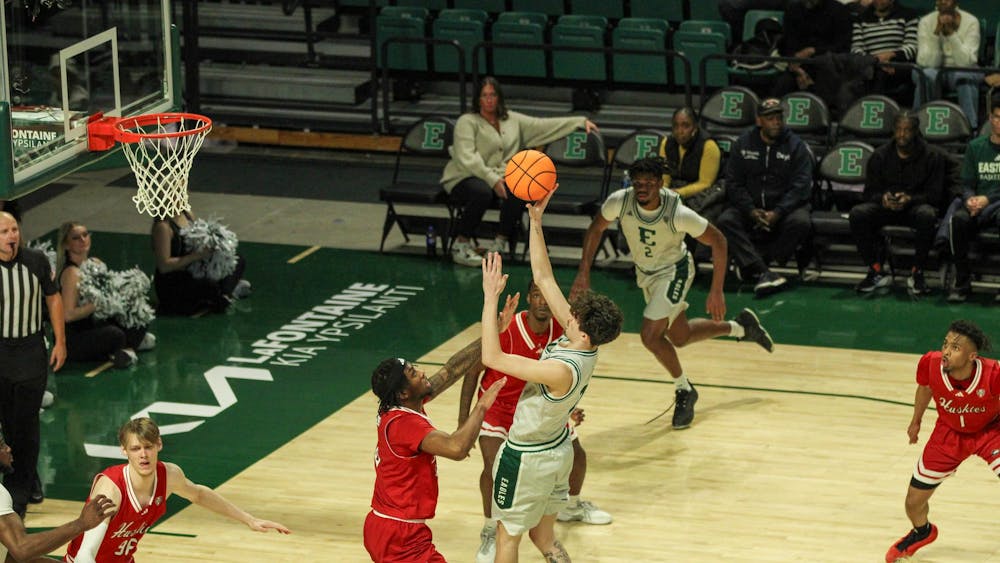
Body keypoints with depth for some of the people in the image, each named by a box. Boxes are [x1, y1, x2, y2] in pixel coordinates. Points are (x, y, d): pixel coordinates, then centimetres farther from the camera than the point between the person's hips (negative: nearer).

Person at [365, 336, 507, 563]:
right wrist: (481, 407, -25)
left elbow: (452, 370, 8)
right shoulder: (405, 424, -23)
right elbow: (456, 448, -37)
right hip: (399, 536, -10)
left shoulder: (399, 408, 3)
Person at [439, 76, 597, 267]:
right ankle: (461, 244, -20)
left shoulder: (512, 120, 15)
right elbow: (466, 158, -16)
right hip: (464, 178, -5)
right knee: (482, 192, -39)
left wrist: (580, 121, 8)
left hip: (498, 178, 5)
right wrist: (492, 179, -27)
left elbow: (544, 126, 15)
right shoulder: (467, 122, -3)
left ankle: (501, 241, -11)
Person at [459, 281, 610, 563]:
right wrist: (463, 419, -19)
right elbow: (473, 369, -19)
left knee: (576, 455, 13)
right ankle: (490, 532, 0)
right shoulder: (506, 331, -32)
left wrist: (568, 409, -6)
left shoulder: (560, 330, -16)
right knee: (494, 466, -23)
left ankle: (571, 507, 44)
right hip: (497, 404, -5)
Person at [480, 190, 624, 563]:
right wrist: (535, 219, -13)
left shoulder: (563, 370, -35)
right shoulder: (585, 342, -12)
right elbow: (543, 276, -8)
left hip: (528, 459, -8)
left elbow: (493, 358, -35)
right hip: (557, 449, 8)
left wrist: (491, 298, -34)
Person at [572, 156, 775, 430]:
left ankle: (684, 390, 6)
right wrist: (583, 273, -13)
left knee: (651, 335, -19)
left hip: (674, 271, -5)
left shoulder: (678, 213, -35)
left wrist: (716, 291, -22)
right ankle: (741, 326, 43)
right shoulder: (619, 202, -26)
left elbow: (718, 241, -22)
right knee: (680, 337, 18)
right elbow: (596, 229, -6)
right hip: (645, 272, 5)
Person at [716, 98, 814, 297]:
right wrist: (751, 211, -16)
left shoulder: (796, 146, -1)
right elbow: (734, 183, 2)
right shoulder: (742, 144, 5)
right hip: (749, 206, 2)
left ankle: (750, 265, -24)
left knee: (800, 221, -33)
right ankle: (762, 273, -38)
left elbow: (801, 186, -8)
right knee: (726, 220, -27)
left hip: (785, 207, -1)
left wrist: (777, 213, -22)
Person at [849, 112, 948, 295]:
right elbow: (870, 192, 5)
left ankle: (917, 273, -24)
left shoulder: (933, 155, -2)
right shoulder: (880, 155, 6)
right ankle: (876, 271, -20)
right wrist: (882, 198, -20)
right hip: (885, 208, 3)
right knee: (858, 213, -28)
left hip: (916, 206, -2)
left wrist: (910, 199, -25)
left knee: (927, 215, -39)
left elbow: (935, 195, -6)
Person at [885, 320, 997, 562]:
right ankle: (922, 532, 45)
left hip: (989, 431, -3)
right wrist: (916, 421, 14)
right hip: (949, 433, 3)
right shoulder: (931, 363, -27)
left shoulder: (992, 374, -36)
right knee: (914, 502, 8)